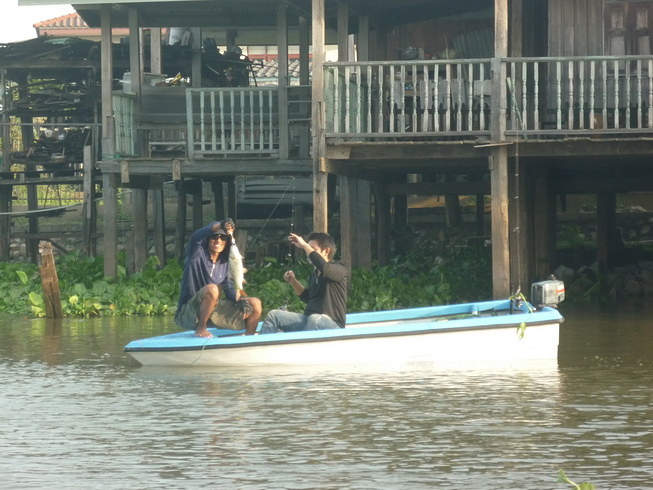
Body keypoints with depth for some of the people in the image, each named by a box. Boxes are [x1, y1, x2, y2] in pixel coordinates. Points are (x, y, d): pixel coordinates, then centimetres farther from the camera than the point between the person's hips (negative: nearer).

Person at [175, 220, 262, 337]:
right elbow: (196, 236, -29)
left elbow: (228, 288, 8)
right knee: (212, 289, -37)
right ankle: (201, 328, -23)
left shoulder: (223, 262, 11)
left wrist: (241, 300, -13)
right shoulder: (197, 254, -7)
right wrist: (221, 225, -39)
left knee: (255, 304, 1)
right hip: (189, 313, -7)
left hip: (213, 311, 7)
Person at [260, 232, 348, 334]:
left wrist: (304, 245, -23)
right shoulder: (314, 274, 18)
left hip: (332, 323, -8)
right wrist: (293, 282, 14)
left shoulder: (339, 270, -7)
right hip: (308, 319, 8)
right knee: (274, 315, -4)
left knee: (314, 319, -42)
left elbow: (324, 267, -32)